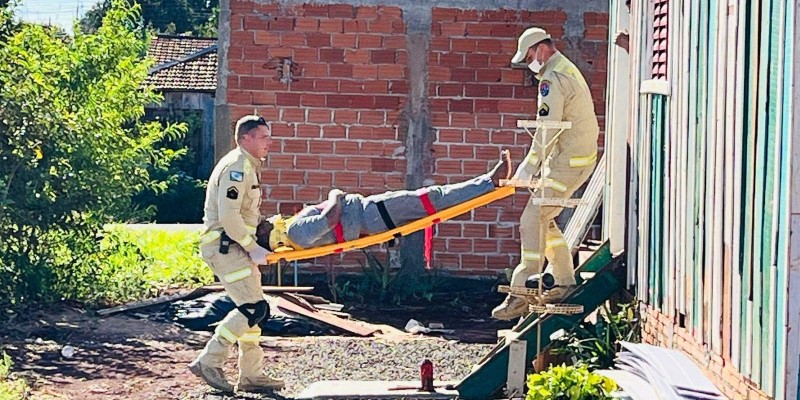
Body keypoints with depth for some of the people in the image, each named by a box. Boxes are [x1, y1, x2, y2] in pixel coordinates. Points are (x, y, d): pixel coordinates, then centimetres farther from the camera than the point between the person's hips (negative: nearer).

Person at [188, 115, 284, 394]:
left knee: (253, 309, 12)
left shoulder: (248, 167, 19)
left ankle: (251, 375, 17)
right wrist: (252, 248, -18)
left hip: (235, 247, 11)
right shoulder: (237, 167, -15)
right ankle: (208, 362, -10)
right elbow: (229, 216, -23)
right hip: (223, 247, -11)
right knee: (254, 308, -14)